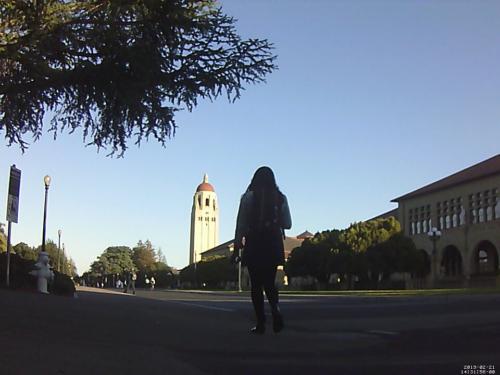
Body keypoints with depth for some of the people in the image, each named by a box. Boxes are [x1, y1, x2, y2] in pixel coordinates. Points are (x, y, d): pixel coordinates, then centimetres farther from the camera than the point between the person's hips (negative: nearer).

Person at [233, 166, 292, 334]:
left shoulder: (248, 197, -3)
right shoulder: (281, 198, 3)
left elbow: (241, 224, -4)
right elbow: (287, 224, 5)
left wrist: (237, 248, 0)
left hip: (254, 243, -2)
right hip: (274, 244, 2)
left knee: (256, 284, 5)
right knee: (269, 282, 14)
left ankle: (261, 323, 3)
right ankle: (275, 309, -14)